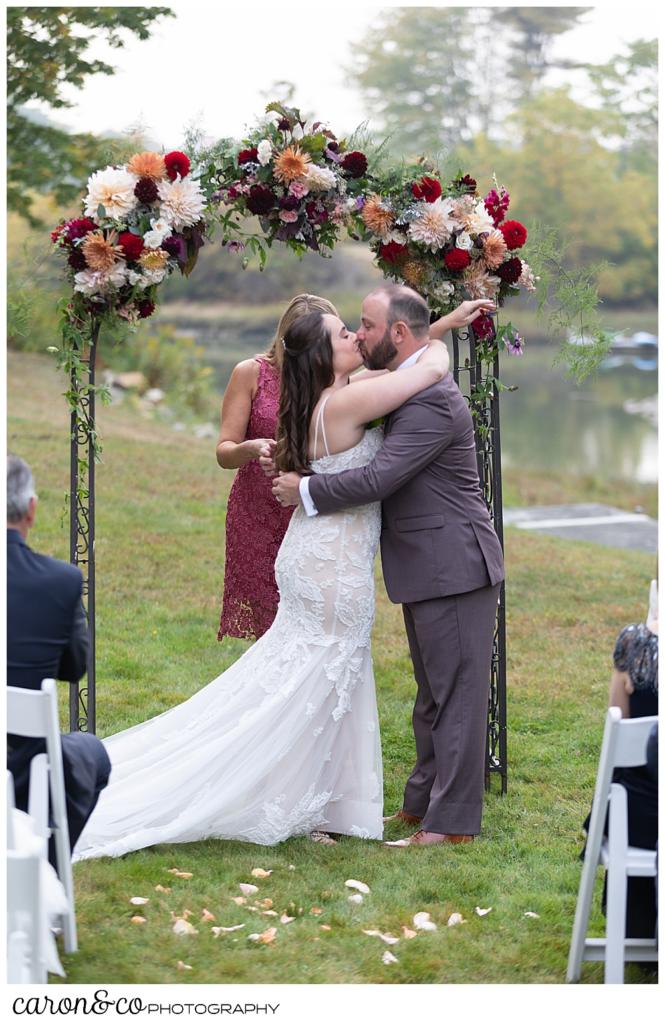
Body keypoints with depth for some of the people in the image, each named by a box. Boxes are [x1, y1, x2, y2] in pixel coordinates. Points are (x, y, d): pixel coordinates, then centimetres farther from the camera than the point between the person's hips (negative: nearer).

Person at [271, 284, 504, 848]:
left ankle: (451, 821, -1)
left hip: (454, 566, -11)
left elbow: (379, 477, -25)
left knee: (455, 693, -5)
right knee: (434, 692, 17)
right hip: (428, 568, 11)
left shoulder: (432, 401, -20)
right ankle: (423, 802, 27)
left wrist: (306, 490, -14)